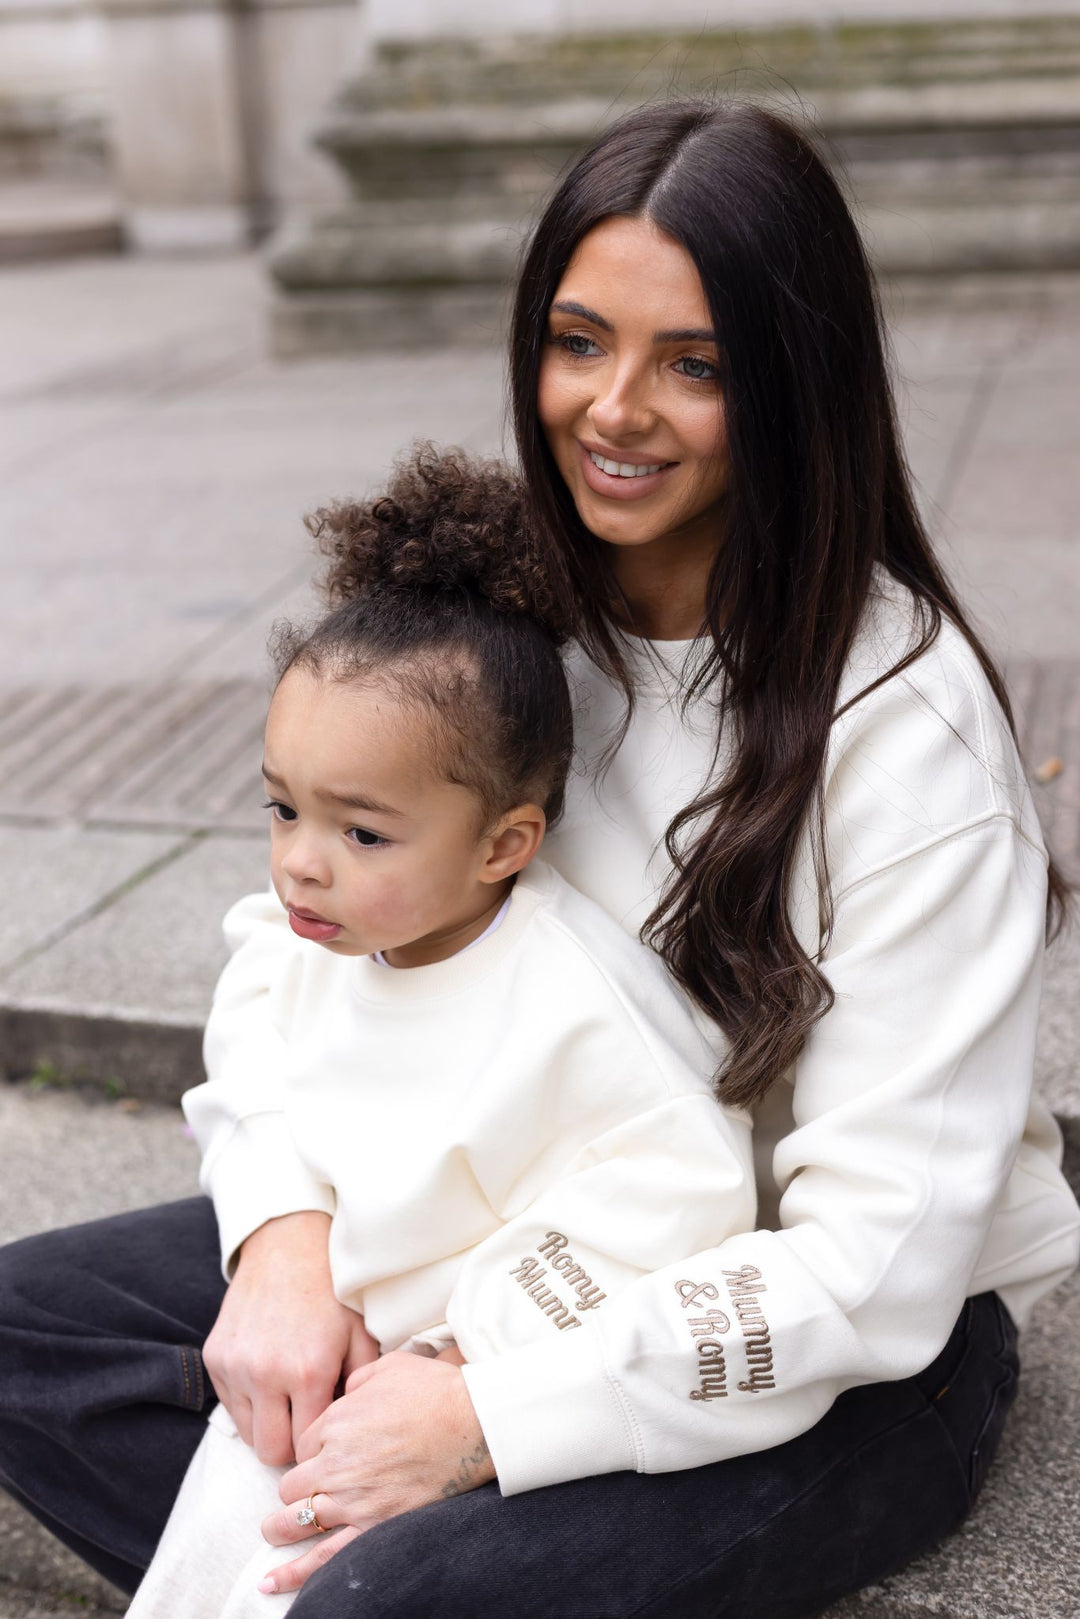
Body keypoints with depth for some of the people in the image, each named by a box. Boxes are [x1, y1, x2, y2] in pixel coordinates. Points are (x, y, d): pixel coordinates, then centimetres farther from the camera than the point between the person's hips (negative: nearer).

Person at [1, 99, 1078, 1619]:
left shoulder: (903, 724, -23)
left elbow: (880, 1263, -23)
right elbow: (307, 924, 1)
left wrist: (490, 1417, -25)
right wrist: (290, 1234, -16)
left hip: (858, 1359, -6)